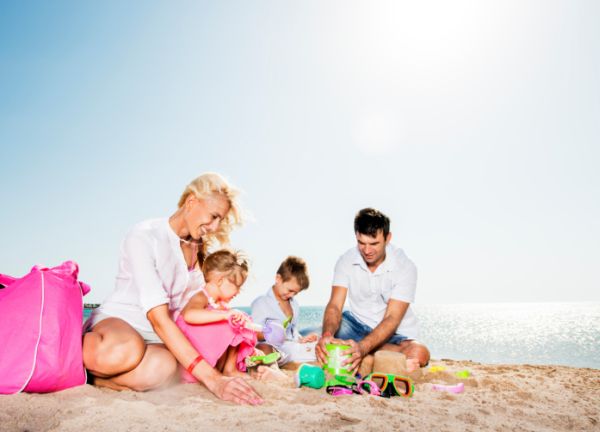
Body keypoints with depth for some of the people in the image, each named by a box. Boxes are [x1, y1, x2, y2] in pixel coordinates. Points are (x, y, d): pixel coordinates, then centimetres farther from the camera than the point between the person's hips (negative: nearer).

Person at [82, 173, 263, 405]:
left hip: (156, 336, 7)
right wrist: (212, 378, -33)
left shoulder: (196, 249, 8)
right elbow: (158, 317, -25)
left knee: (162, 367, -29)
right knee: (127, 351, -42)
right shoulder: (145, 236, -16)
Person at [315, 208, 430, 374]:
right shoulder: (346, 261, -9)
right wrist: (327, 335, -39)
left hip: (394, 334, -1)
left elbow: (392, 319, -24)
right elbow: (335, 306, -16)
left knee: (420, 353, -35)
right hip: (356, 324, 2)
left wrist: (362, 348, -41)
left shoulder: (405, 267, -18)